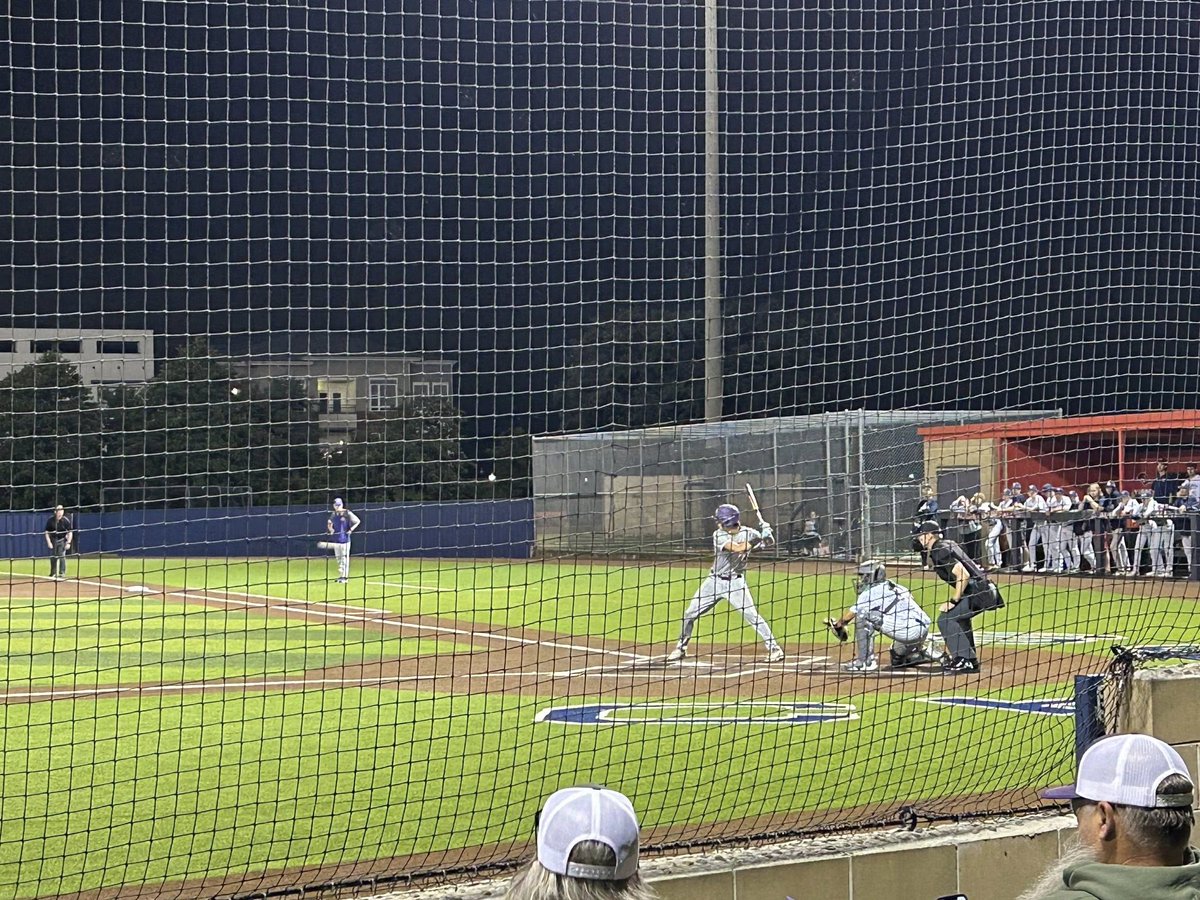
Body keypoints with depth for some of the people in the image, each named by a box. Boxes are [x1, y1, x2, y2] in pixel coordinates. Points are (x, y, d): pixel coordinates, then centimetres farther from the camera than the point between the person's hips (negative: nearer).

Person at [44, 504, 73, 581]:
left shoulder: (66, 520, -15)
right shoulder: (50, 520, -11)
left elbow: (70, 532, -7)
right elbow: (47, 532, -3)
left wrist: (68, 543, -14)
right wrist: (48, 542, -10)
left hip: (62, 540, -3)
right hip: (53, 540, 3)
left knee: (62, 556, -15)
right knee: (53, 557, 11)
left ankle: (62, 574, -15)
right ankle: (53, 574, 26)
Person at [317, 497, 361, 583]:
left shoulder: (347, 513, -8)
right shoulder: (333, 514, 9)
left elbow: (358, 521, -4)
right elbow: (329, 523, 24)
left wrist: (351, 529, -14)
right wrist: (330, 529, 2)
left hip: (345, 539, -6)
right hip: (336, 540, 6)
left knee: (344, 558, -5)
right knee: (338, 558, 11)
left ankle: (345, 576, -2)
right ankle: (341, 575, 20)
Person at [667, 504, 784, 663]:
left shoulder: (747, 533, -8)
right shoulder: (719, 535, -14)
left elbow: (770, 542, -6)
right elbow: (737, 548, -27)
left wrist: (766, 533, -27)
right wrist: (755, 540, -32)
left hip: (736, 582, -1)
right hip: (715, 581, 1)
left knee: (752, 615, -13)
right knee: (690, 614, 3)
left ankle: (774, 648, -5)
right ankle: (681, 648, 20)